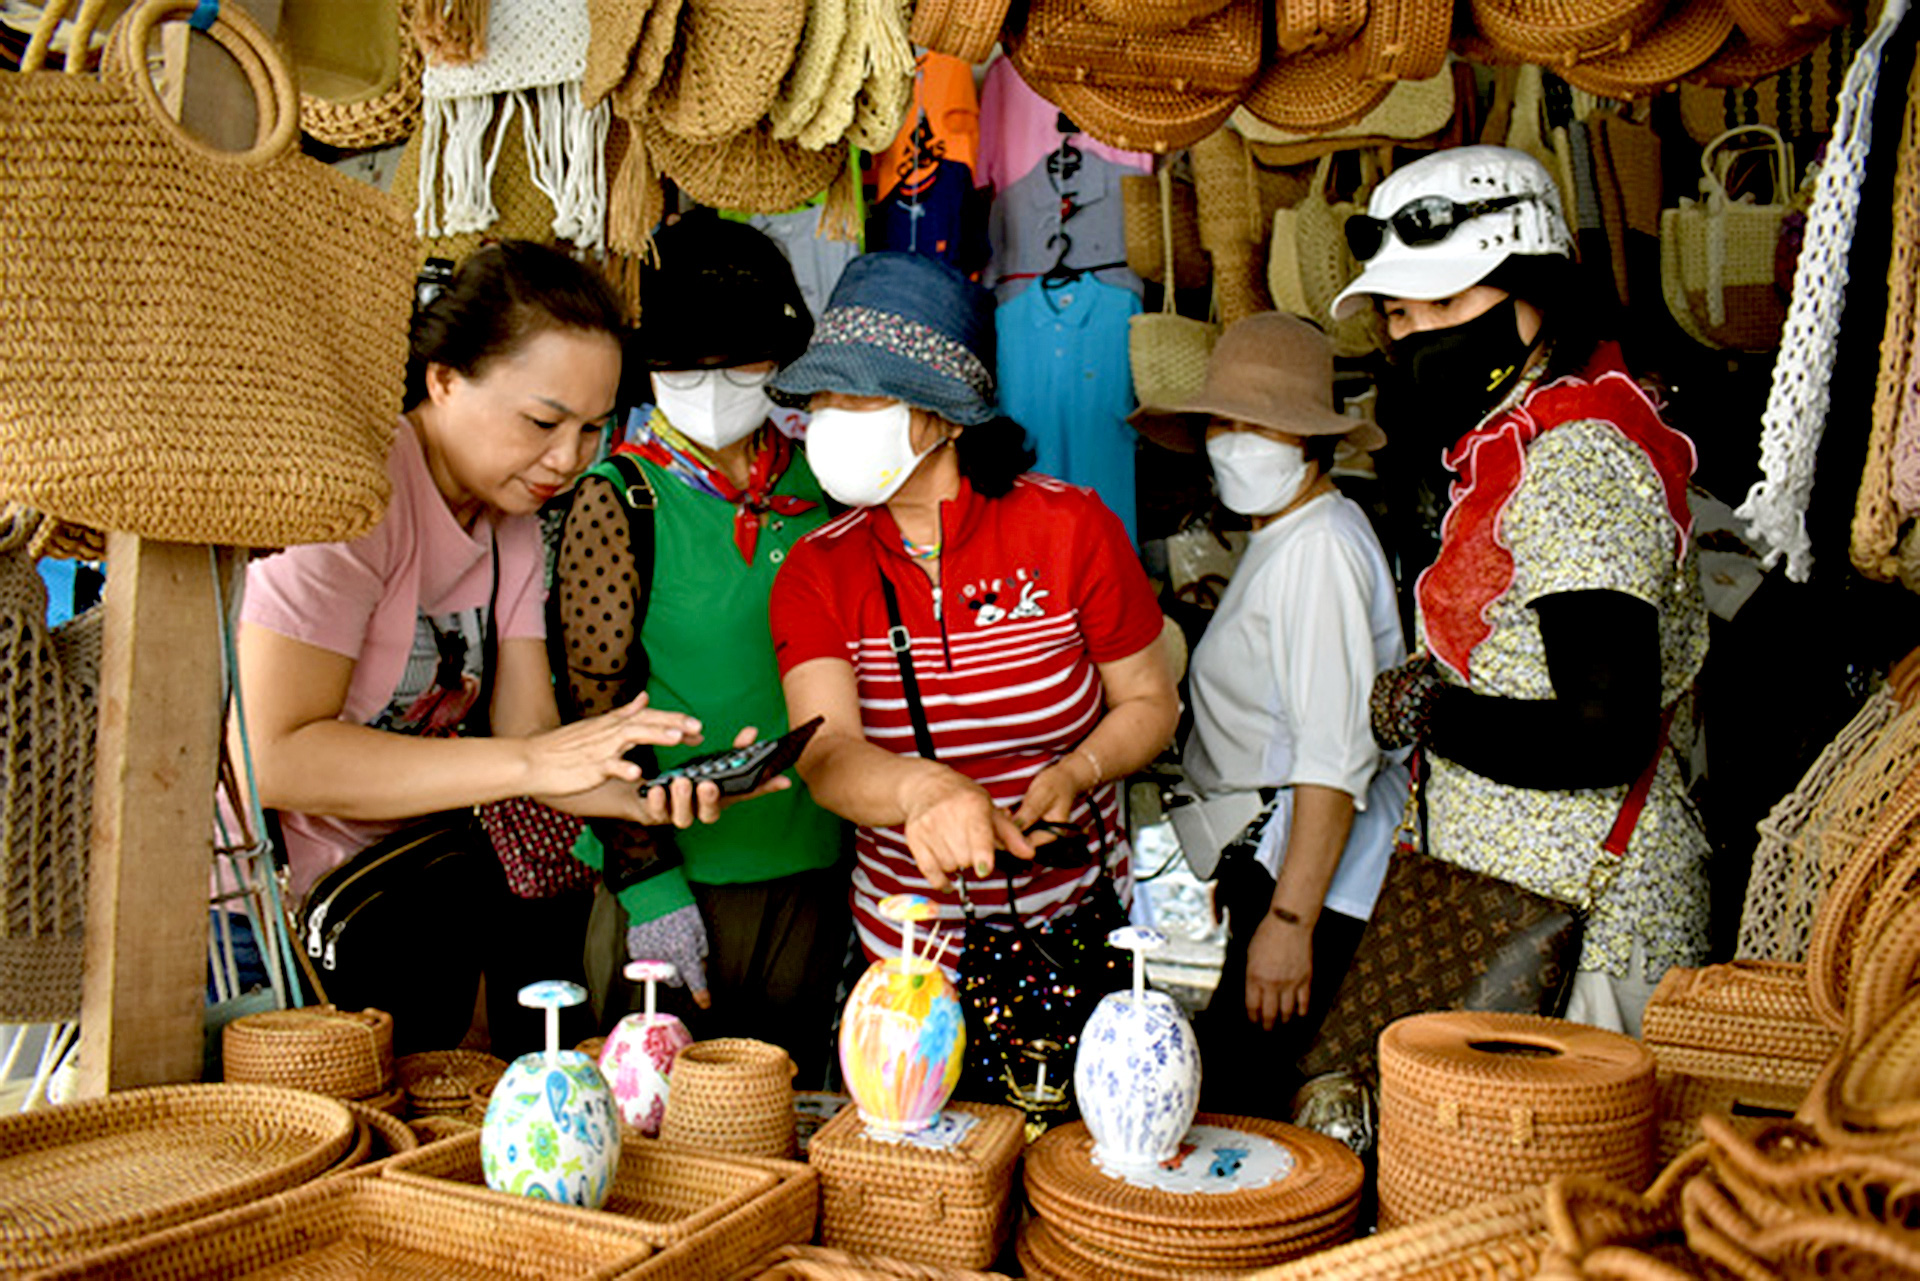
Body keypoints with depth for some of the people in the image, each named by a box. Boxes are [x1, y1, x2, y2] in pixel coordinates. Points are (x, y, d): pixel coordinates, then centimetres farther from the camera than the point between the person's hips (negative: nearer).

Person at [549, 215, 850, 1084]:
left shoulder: (818, 484, 5)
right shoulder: (617, 499, -7)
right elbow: (597, 704, -9)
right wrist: (648, 882, -13)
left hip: (813, 874, 4)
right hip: (674, 880, -4)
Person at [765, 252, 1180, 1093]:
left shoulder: (1067, 526, -10)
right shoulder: (816, 571, -7)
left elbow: (1149, 702, 0)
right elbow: (825, 754, -22)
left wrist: (1072, 775, -20)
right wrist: (926, 789, -43)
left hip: (1079, 929, -1)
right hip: (908, 953, 1)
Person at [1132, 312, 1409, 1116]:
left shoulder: (1320, 546, -14)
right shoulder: (1278, 540, 19)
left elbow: (1335, 760, -21)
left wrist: (1289, 920, -23)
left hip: (1314, 867, -10)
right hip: (1274, 854, 10)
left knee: (1230, 1103, -10)